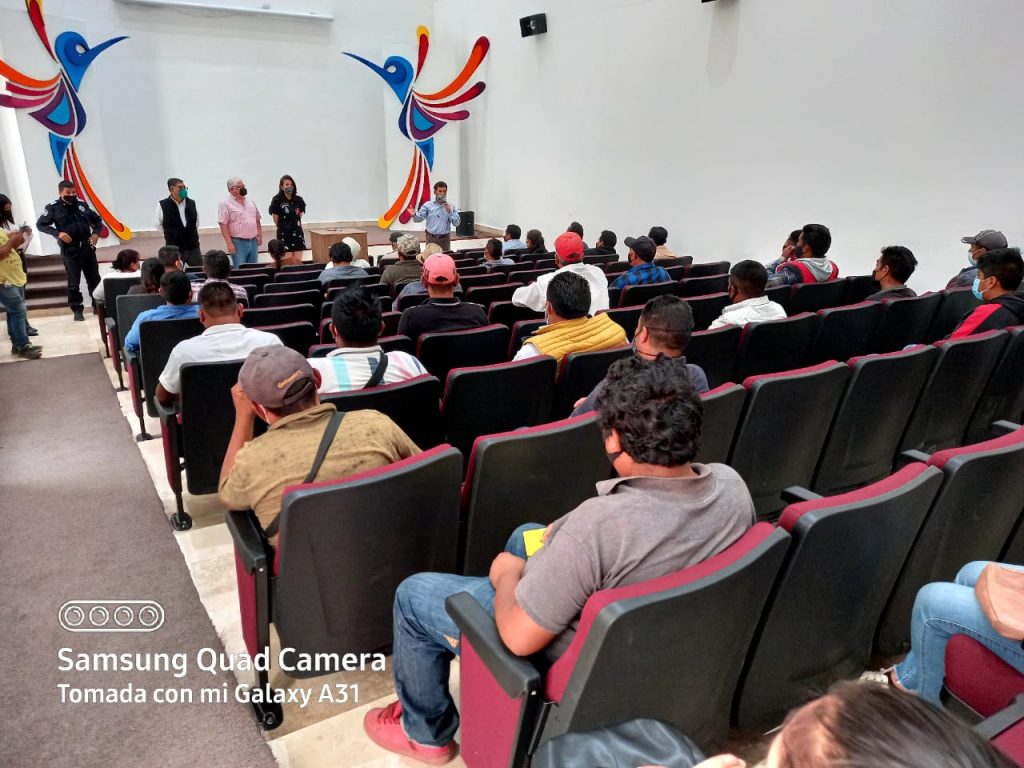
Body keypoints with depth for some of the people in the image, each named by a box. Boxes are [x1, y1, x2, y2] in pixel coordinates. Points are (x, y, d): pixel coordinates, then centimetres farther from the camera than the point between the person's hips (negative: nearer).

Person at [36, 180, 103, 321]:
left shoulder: (82, 205, 6)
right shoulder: (53, 208, -4)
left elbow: (97, 219, 18)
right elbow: (40, 224, -1)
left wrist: (96, 232, 0)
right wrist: (57, 233, -15)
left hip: (88, 248, 4)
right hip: (70, 250, -3)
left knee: (94, 279, 11)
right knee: (74, 283, 2)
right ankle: (77, 310, 12)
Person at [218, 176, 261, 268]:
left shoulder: (250, 202, 15)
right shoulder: (226, 204, -6)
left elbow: (257, 220, 21)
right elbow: (223, 225, -11)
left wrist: (260, 235, 10)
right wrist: (229, 243, -18)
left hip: (253, 241, 6)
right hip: (238, 242, -6)